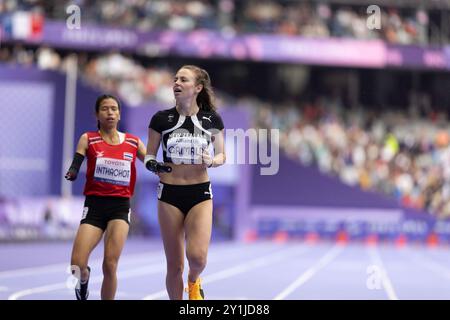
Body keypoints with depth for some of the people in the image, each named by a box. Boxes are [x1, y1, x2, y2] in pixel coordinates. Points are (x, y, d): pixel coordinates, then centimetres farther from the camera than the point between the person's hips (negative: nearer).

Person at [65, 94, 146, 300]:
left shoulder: (133, 142, 9)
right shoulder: (88, 139, 4)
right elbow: (76, 163, -9)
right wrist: (72, 173, -31)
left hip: (121, 206, 1)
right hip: (95, 204, -1)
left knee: (110, 265, -13)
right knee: (76, 266, -10)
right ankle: (84, 278, 28)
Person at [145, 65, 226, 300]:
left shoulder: (212, 120, 0)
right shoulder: (161, 119, -1)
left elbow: (221, 155, 11)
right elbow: (149, 156, 8)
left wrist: (212, 161, -11)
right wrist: (153, 164, -15)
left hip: (200, 193, 0)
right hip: (170, 194, 1)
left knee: (197, 256, -18)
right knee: (174, 265, 2)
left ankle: (193, 281, 18)